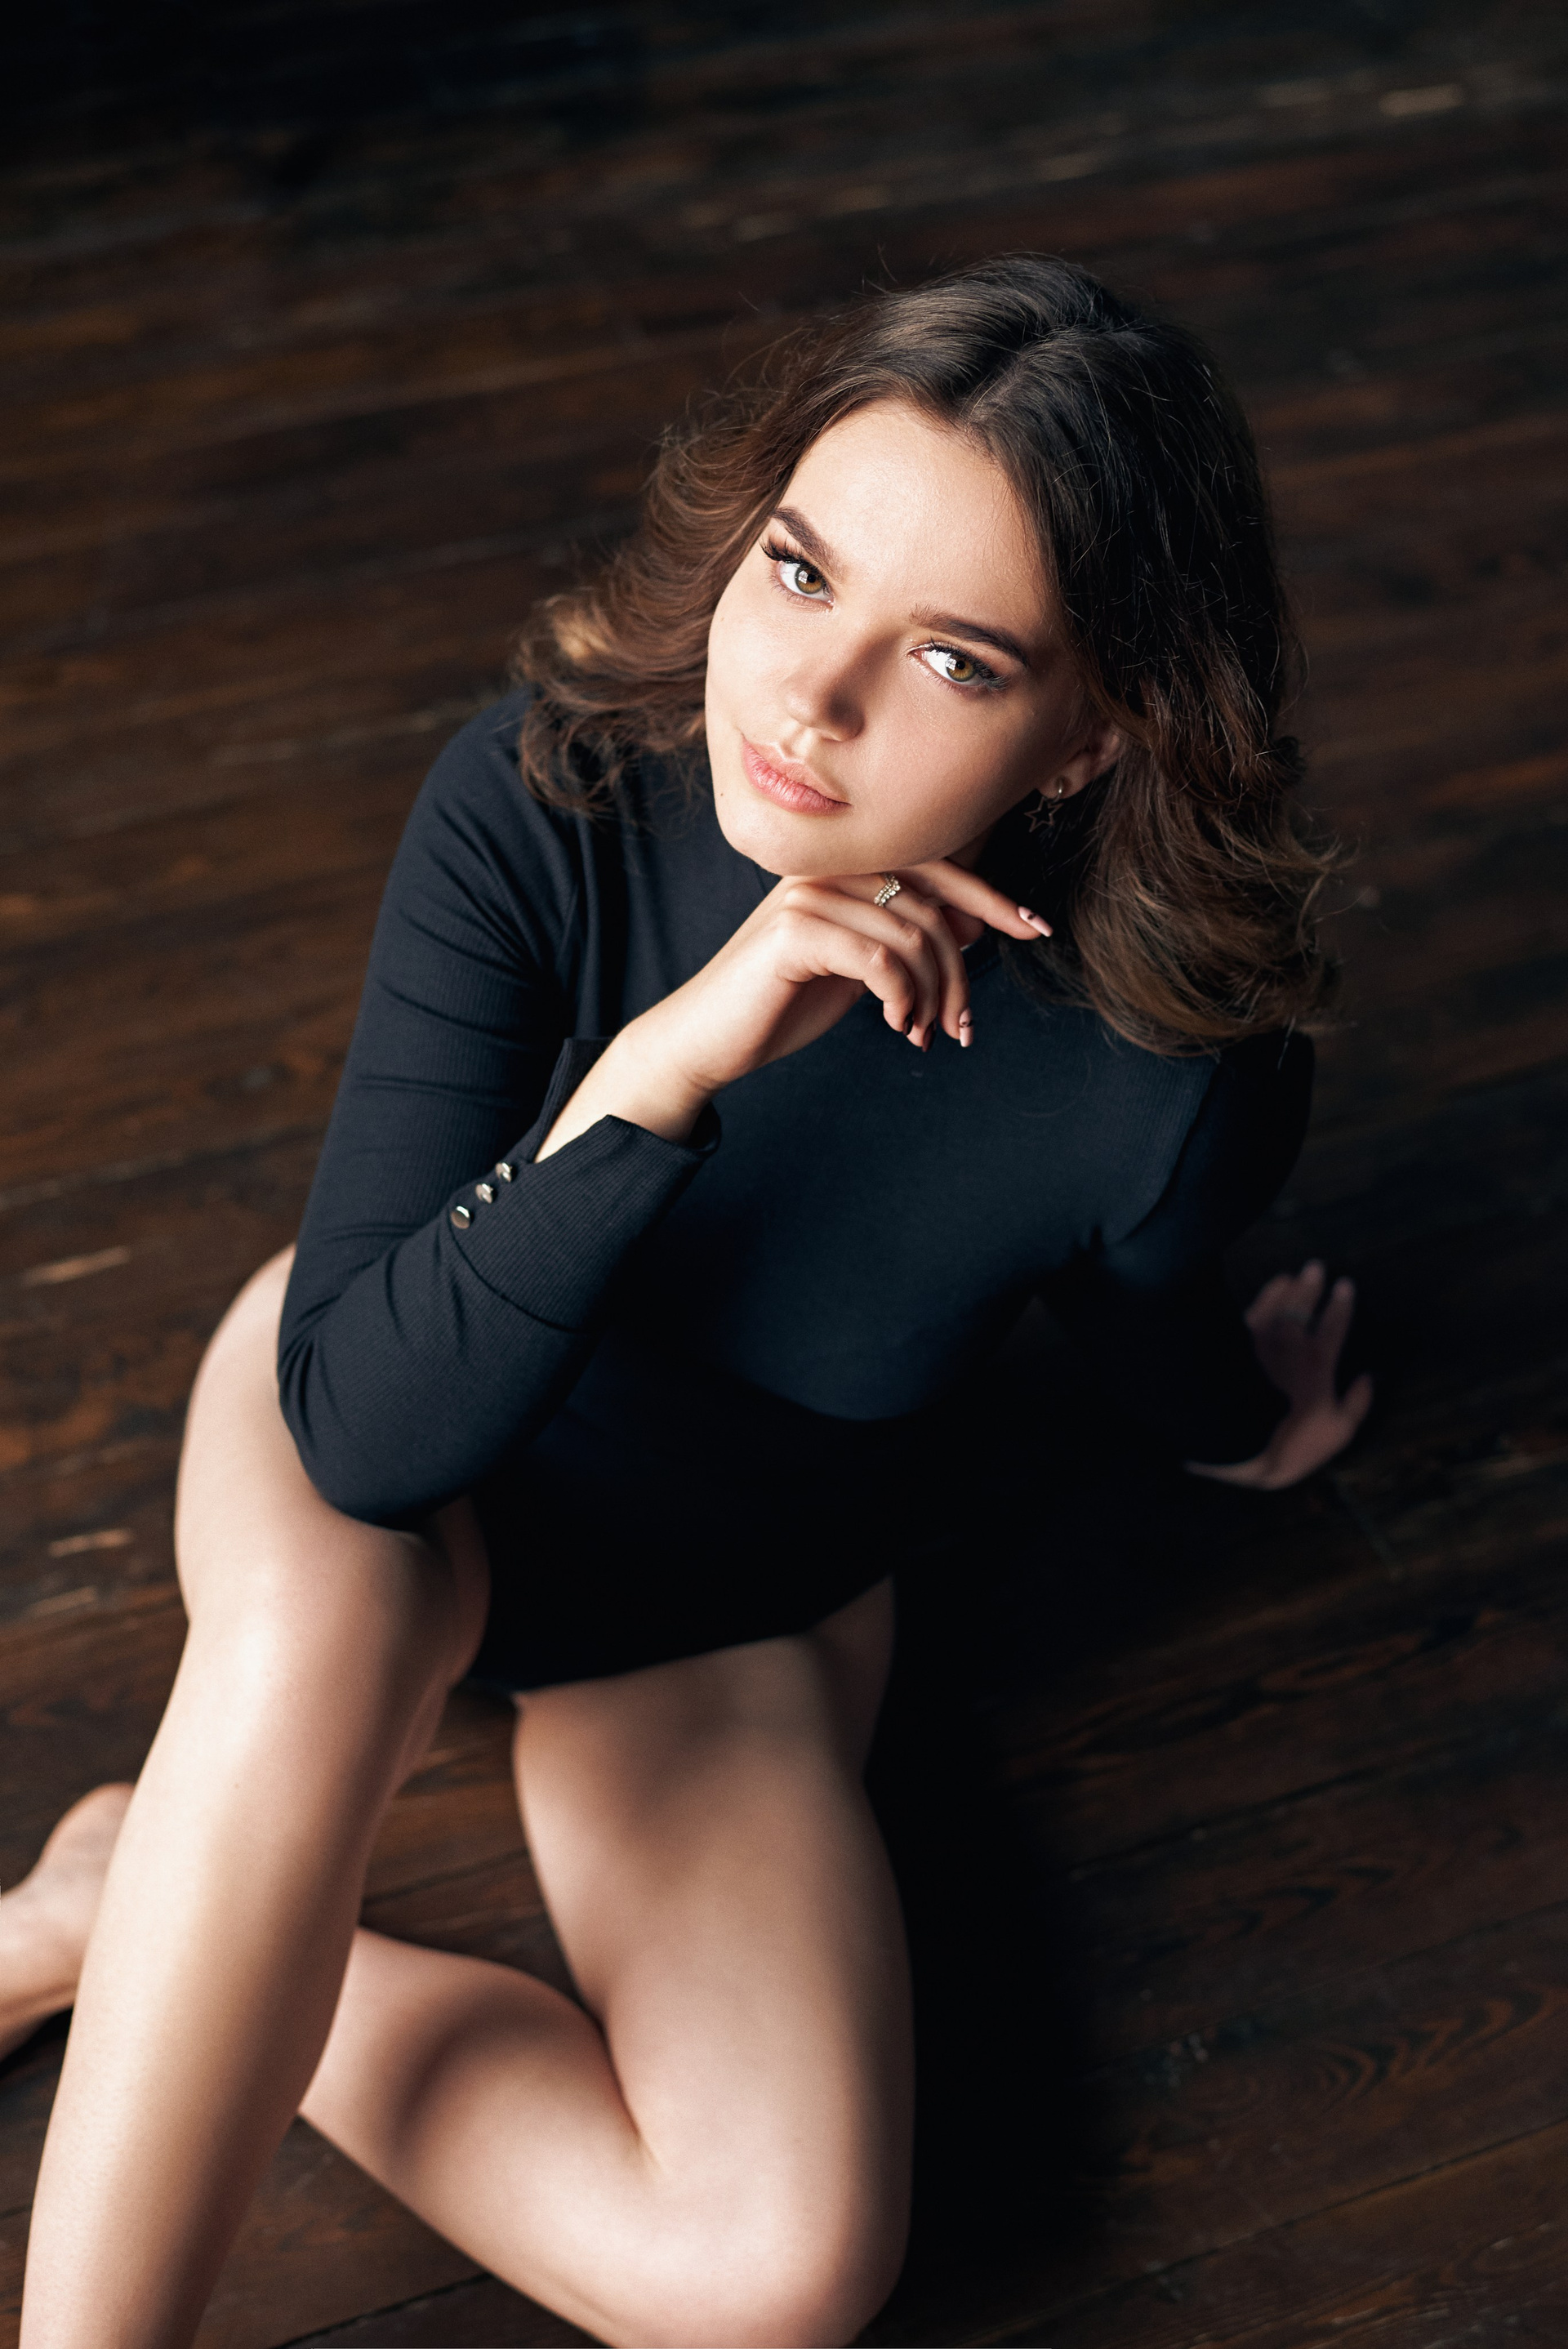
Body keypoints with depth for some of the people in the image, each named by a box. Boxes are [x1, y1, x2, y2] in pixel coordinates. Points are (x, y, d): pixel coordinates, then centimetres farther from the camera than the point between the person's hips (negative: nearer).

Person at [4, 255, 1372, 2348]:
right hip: (381, 1421, 0)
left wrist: (1234, 1427, 20)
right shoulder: (544, 802, -28)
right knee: (320, 1624, -39)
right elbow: (367, 1423, -31)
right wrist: (667, 1060, -42)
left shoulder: (1175, 1079, -29)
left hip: (734, 1611, 1)